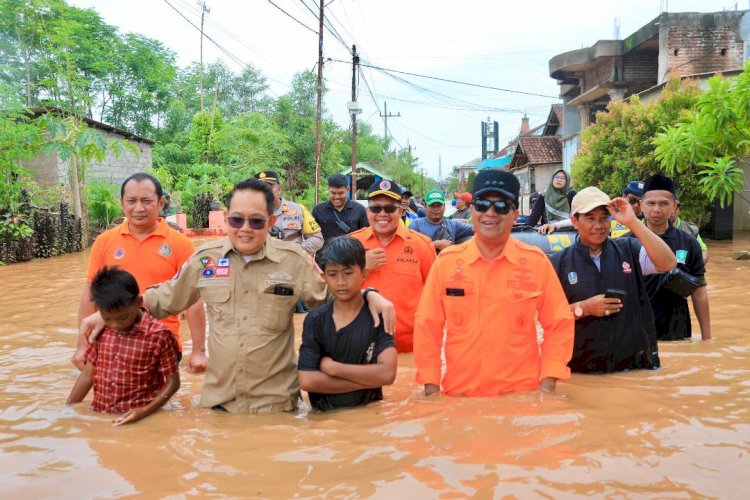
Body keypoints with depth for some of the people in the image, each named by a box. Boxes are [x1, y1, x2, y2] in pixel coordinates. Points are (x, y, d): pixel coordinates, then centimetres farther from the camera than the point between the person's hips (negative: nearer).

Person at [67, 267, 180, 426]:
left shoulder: (159, 335, -10)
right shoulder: (101, 331, 6)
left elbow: (172, 382, -4)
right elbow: (88, 374, 15)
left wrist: (145, 411, -15)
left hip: (137, 421, -4)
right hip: (98, 417, 4)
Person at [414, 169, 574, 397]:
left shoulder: (536, 261, -4)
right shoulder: (446, 261, -3)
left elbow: (558, 325, 1)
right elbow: (427, 327, 1)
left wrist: (547, 385, -7)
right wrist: (431, 388, -3)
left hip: (522, 396, 0)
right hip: (458, 396, 1)